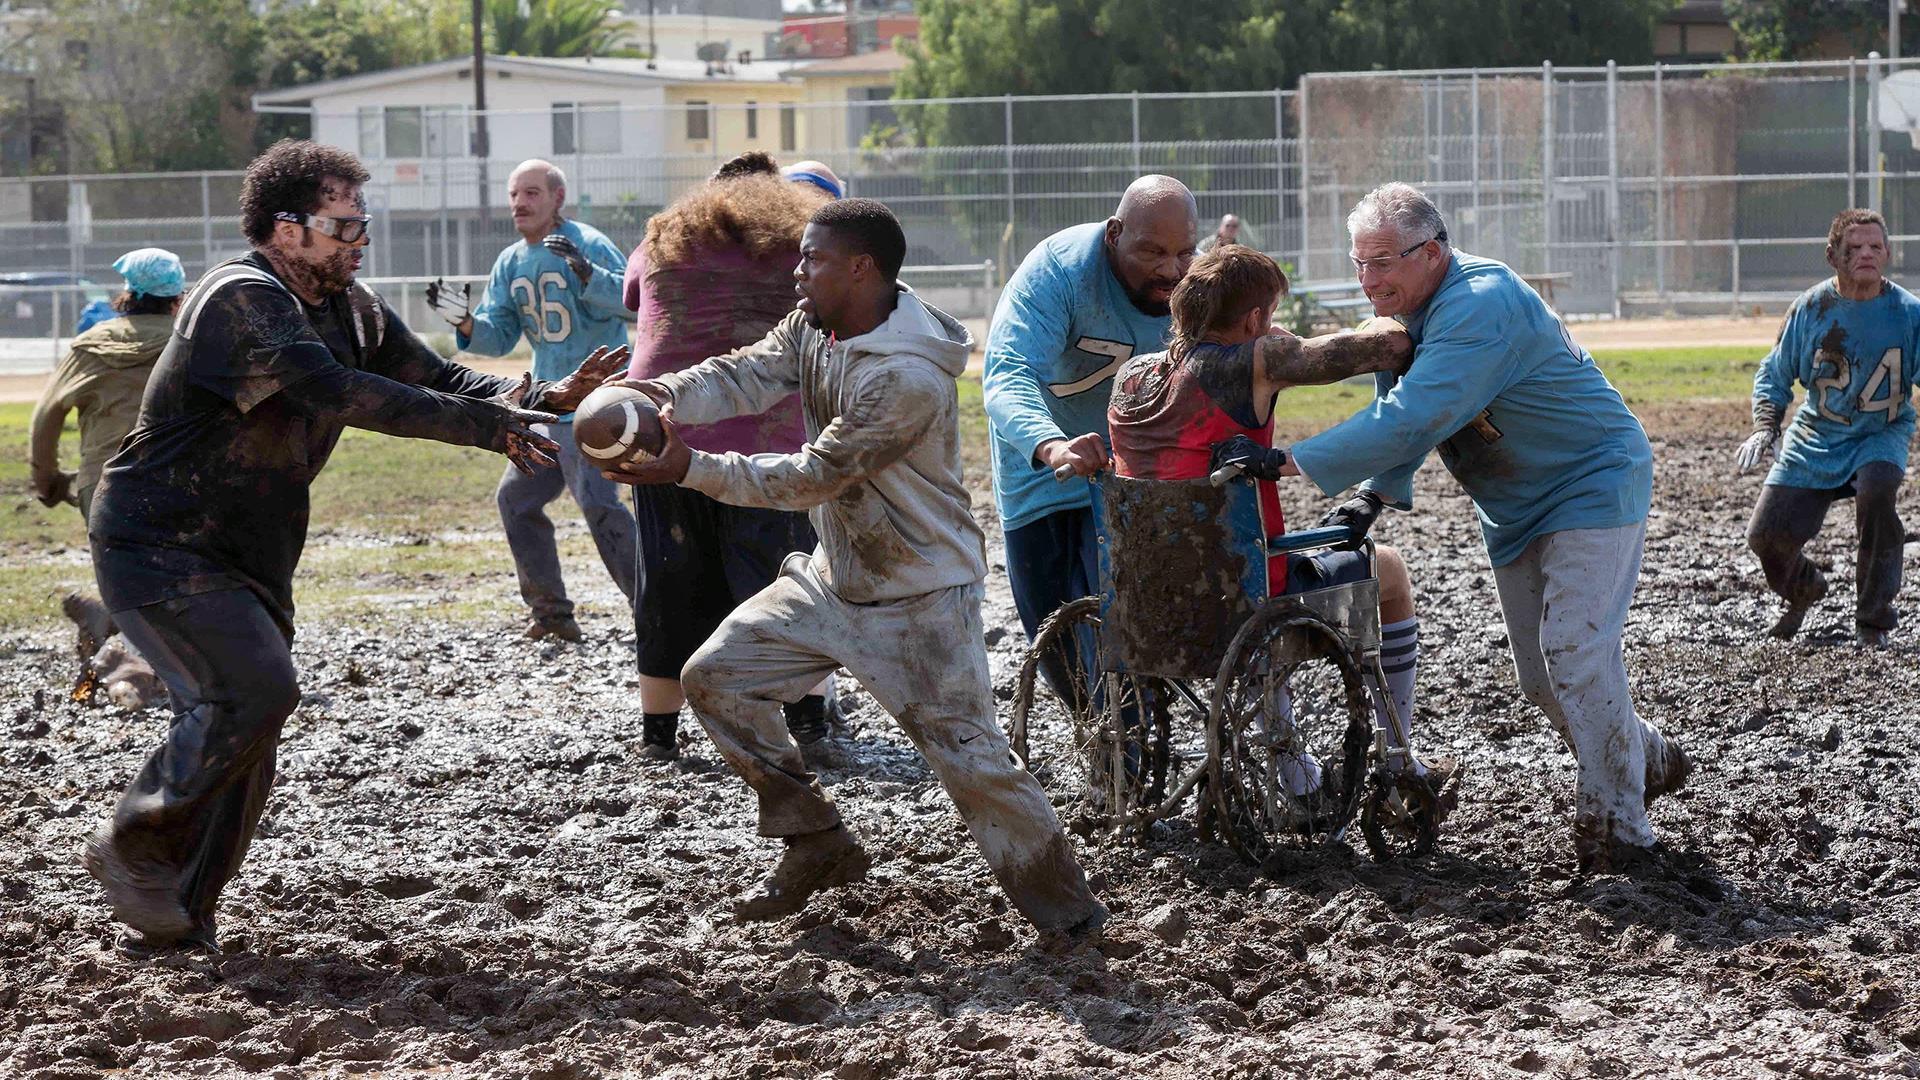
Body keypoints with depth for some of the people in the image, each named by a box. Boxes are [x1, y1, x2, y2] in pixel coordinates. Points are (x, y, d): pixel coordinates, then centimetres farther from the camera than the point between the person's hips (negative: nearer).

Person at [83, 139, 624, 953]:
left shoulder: (348, 310, 8)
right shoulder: (242, 301, -21)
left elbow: (438, 381, 8)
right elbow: (335, 393, -34)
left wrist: (547, 399, -10)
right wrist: (486, 424, -35)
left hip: (248, 560, 9)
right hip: (158, 545, -9)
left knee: (241, 747, 5)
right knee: (254, 689, -23)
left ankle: (177, 913, 15)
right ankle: (132, 846, -7)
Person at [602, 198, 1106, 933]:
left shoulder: (911, 378, -29)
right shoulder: (812, 328, 0)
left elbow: (815, 476, -28)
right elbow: (748, 375, -12)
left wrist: (692, 469, -30)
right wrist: (661, 396, -32)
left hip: (920, 597, -9)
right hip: (834, 576, 9)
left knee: (969, 757, -12)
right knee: (715, 678, 4)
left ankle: (1069, 915, 2)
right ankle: (816, 845, 15)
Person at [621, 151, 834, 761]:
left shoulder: (667, 238, 14)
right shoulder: (803, 243, 8)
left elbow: (632, 297, 31)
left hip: (667, 434, 1)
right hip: (768, 441, -1)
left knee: (672, 589, 9)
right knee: (783, 578, 7)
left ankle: (658, 732, 12)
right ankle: (809, 723, 3)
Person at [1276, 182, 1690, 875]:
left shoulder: (1480, 306, -30)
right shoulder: (1406, 312, 1)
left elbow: (1413, 418, -39)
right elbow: (1400, 410, 9)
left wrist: (1293, 462, -42)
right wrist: (1376, 493, -11)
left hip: (1592, 486, -10)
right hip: (1516, 511, 10)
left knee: (1577, 660, -19)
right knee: (1541, 679, 13)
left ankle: (1617, 836, -14)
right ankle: (1651, 760, 35)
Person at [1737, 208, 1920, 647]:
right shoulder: (1811, 308, -5)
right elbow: (1774, 374, 5)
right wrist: (1765, 426, -13)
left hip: (1881, 434, -2)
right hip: (1815, 437, 2)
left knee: (1876, 490, -36)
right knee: (1766, 536, -4)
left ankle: (1875, 620, -16)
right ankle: (1804, 590, 36)